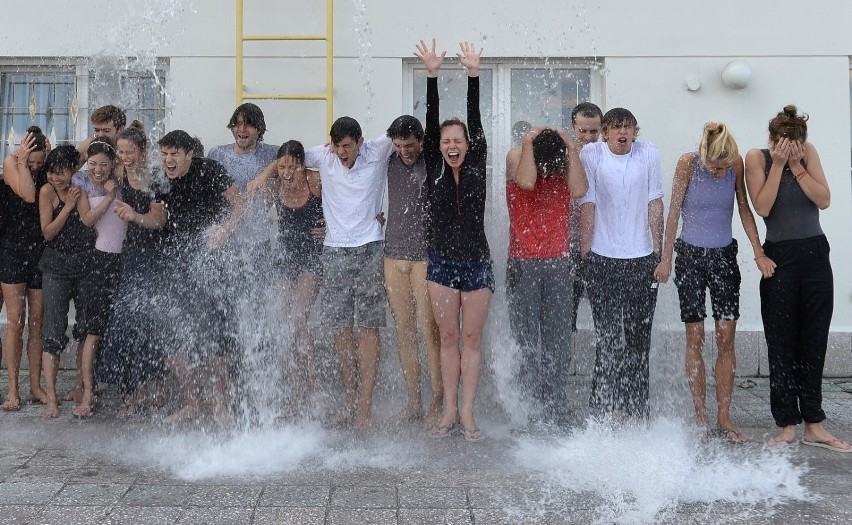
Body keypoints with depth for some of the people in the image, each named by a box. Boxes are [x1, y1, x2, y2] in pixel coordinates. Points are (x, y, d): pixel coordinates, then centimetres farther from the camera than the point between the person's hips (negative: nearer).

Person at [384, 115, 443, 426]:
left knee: (430, 330, -5)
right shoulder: (390, 163, 8)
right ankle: (413, 403, 13)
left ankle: (437, 403, 3)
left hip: (426, 257, -4)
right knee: (404, 329, 6)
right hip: (394, 256, 5)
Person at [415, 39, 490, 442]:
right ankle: (449, 411, 14)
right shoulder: (434, 169, 3)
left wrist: (473, 75, -16)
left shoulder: (477, 166, 1)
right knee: (448, 339, 7)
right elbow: (430, 122, -6)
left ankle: (467, 413, 9)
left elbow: (476, 122, -8)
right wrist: (432, 76, -14)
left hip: (476, 264, -1)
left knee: (472, 339, 4)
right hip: (442, 263, 1)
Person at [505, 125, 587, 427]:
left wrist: (572, 149, -16)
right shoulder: (516, 156, -4)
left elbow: (579, 190, -18)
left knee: (558, 340, 4)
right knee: (525, 339, 0)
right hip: (522, 264, -2)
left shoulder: (567, 161, 1)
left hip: (558, 263, 2)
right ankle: (530, 404, 8)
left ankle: (555, 411, 13)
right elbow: (527, 182, -25)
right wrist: (528, 142, -19)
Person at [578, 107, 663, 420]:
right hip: (602, 258, -2)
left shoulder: (648, 153, 4)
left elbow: (654, 202, 6)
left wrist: (658, 250, 4)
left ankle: (637, 406, 15)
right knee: (607, 335, -1)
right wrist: (585, 252, -4)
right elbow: (588, 203, -1)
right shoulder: (590, 155, -2)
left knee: (639, 335, 6)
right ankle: (608, 405, 8)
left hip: (642, 257, 2)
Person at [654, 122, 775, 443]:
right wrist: (666, 259, -3)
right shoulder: (688, 163, -11)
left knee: (726, 339, 0)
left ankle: (724, 418, 7)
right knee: (695, 339, 0)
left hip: (724, 254, 3)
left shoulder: (737, 163, -4)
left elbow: (744, 208, 4)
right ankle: (701, 418, 6)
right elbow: (674, 212, -5)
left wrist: (759, 253, -3)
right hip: (691, 254, -2)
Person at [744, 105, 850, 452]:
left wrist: (797, 166, -12)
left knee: (814, 344, 6)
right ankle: (787, 426, 8)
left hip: (815, 255, 3)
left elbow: (824, 200, -6)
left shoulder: (808, 152, 3)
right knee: (781, 345, 0)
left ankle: (814, 425, 13)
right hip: (780, 258, -2)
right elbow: (762, 207, -15)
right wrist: (778, 165, -16)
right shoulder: (757, 158, -4)